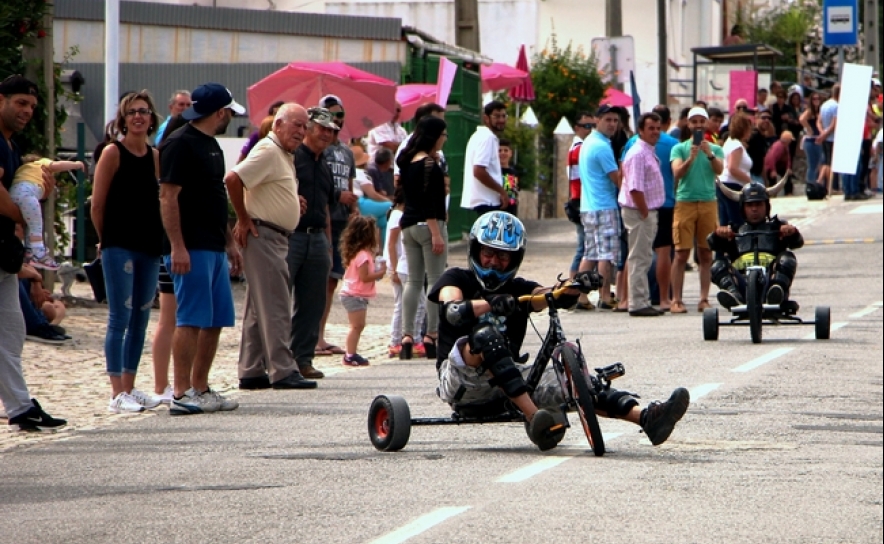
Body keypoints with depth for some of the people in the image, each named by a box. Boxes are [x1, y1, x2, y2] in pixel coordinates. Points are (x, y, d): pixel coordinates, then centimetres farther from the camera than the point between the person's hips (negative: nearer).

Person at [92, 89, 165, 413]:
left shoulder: (156, 156, 11)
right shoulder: (113, 153, -6)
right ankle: (117, 393, -5)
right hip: (119, 248, -6)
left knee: (140, 320, 9)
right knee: (120, 319, -6)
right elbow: (97, 205, -6)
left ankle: (129, 388, 17)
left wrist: (160, 240, 8)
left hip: (149, 247, 6)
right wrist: (106, 241, 1)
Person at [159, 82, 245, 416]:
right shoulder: (181, 144, -12)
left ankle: (200, 389, 17)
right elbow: (168, 197, -17)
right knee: (191, 321, -10)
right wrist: (177, 246, -23)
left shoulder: (211, 145, 18)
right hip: (191, 248, -10)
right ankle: (181, 395, -9)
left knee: (214, 322, 11)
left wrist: (229, 242, 23)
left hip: (214, 248, 10)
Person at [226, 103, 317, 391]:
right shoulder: (268, 151, -14)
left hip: (276, 237, 10)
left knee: (258, 308, 11)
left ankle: (251, 372, 14)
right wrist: (244, 219, -18)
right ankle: (282, 370, -10)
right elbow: (233, 178, -24)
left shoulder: (285, 156, 17)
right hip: (263, 235, -10)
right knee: (275, 306, -10)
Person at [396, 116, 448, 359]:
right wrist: (436, 234, -18)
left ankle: (407, 335, 4)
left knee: (413, 281, 9)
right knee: (435, 280, -2)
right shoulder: (429, 164, -14)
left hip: (408, 225, 8)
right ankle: (432, 335, -3)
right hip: (428, 224, -8)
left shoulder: (407, 161, 10)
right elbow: (429, 202, -18)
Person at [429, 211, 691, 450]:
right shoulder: (458, 279, 6)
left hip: (506, 382, 4)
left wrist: (574, 288, -28)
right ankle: (535, 418, -45)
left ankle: (647, 418, -32)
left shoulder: (518, 290, 17)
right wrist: (491, 305, -36)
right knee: (485, 334, -34)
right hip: (460, 379, -4)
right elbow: (452, 310, -18)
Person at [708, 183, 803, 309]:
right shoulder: (736, 231, 29)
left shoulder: (775, 227, 26)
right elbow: (713, 244, 12)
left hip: (769, 277, -1)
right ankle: (733, 294, -49)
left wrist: (792, 231, -14)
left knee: (787, 258, -26)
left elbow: (797, 243, 10)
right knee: (718, 266, -21)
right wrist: (718, 234, -12)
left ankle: (776, 292, -52)